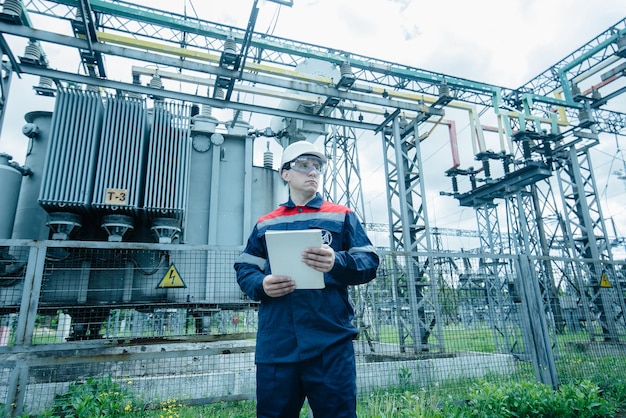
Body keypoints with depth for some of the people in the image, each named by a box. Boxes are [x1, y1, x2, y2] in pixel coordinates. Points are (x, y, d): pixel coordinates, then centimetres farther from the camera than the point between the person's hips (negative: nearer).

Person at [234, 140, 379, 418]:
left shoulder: (342, 216, 10)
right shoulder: (265, 224, 16)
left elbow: (369, 263, 2)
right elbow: (244, 269, 14)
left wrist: (337, 263, -19)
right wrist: (261, 286, -8)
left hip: (330, 343, -2)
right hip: (275, 346, 3)